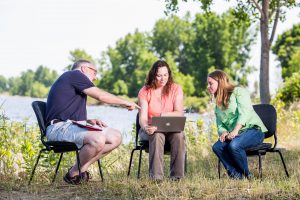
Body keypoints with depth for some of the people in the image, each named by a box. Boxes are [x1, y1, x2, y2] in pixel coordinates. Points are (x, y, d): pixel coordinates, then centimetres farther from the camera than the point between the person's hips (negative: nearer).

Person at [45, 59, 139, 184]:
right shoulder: (74, 74, 0)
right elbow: (100, 95, -6)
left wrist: (89, 121, 9)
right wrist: (125, 103, 6)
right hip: (59, 127, -10)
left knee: (116, 137, -1)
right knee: (98, 139, -35)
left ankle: (82, 169, -5)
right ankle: (74, 174, -13)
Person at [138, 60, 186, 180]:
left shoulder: (176, 89, 1)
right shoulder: (145, 92, -3)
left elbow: (179, 114, -9)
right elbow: (142, 117, -13)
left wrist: (163, 114, -29)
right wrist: (145, 127, -38)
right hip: (151, 129, -1)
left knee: (179, 135, -32)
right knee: (157, 136, -36)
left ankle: (177, 175, -27)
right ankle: (156, 175, -38)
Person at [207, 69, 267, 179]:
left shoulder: (238, 91, 0)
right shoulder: (218, 104, 21)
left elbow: (244, 113, -14)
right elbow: (220, 126, 14)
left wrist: (235, 131, -26)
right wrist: (223, 132, -10)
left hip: (253, 130, -6)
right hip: (233, 136, 6)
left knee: (234, 145, -35)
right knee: (217, 147, -23)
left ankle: (246, 174, -16)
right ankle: (236, 174, -20)